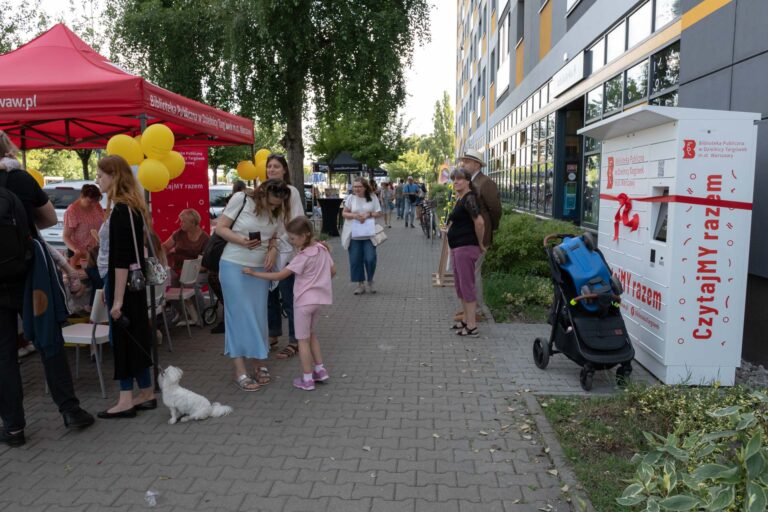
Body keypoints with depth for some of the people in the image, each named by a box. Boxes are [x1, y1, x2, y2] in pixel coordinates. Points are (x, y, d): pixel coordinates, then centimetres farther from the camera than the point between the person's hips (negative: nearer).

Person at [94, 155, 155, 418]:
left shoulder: (121, 210, -17)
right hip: (132, 281, 9)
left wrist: (118, 299, -21)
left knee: (123, 337, -2)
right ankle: (146, 393, 21)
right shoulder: (130, 207, 12)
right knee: (134, 336, 13)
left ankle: (127, 400, 6)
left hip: (123, 282, -9)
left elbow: (121, 259, -21)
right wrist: (112, 291, 18)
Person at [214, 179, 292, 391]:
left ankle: (258, 363, 21)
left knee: (258, 316, 8)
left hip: (260, 268, 4)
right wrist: (241, 240, -25)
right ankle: (240, 370, 4)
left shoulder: (278, 213, 0)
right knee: (239, 315, -3)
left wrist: (273, 250, -11)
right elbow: (220, 228, -9)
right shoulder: (241, 199, -12)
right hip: (234, 266, -4)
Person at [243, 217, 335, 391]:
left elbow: (280, 276, -20)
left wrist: (254, 273, -16)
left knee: (303, 340, 3)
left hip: (304, 301, -8)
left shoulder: (303, 257, -20)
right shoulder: (323, 249, 1)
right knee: (311, 334, 23)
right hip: (318, 298, 8)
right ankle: (320, 370, 26)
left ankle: (307, 379, 9)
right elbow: (332, 271, 10)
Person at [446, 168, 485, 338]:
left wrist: (480, 243, -16)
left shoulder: (469, 198, -15)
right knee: (459, 284, 16)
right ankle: (466, 320, 28)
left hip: (466, 247, -10)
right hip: (457, 247, 10)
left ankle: (472, 327, 1)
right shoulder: (460, 198, 14)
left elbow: (479, 222, -26)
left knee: (467, 285, -5)